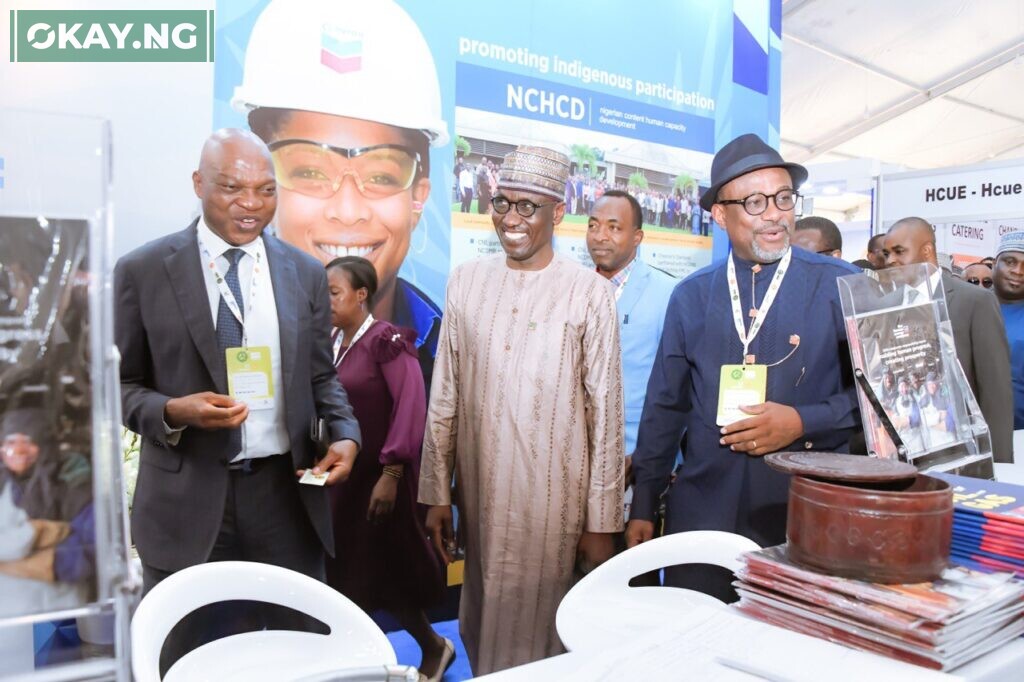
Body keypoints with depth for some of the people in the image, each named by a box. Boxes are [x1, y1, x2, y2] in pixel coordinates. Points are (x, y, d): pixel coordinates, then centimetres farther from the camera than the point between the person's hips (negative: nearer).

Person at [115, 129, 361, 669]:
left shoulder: (305, 273, 6)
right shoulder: (141, 271, -2)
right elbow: (120, 383, 2)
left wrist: (345, 434, -7)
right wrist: (172, 411, -18)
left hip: (285, 490, 2)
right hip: (187, 499, -1)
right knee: (186, 660, 15)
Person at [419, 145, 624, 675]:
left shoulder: (589, 291, -7)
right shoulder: (466, 281, 3)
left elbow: (605, 410, -4)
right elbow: (444, 397, 7)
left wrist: (602, 521, -4)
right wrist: (436, 493, 7)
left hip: (554, 498, -3)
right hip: (481, 493, 3)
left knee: (537, 636, 7)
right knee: (481, 630, 16)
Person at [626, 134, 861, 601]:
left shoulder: (841, 286, -3)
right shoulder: (691, 296, 5)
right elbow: (664, 406, 8)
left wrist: (803, 422, -16)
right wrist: (643, 507, 10)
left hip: (807, 516, -2)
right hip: (702, 512, 2)